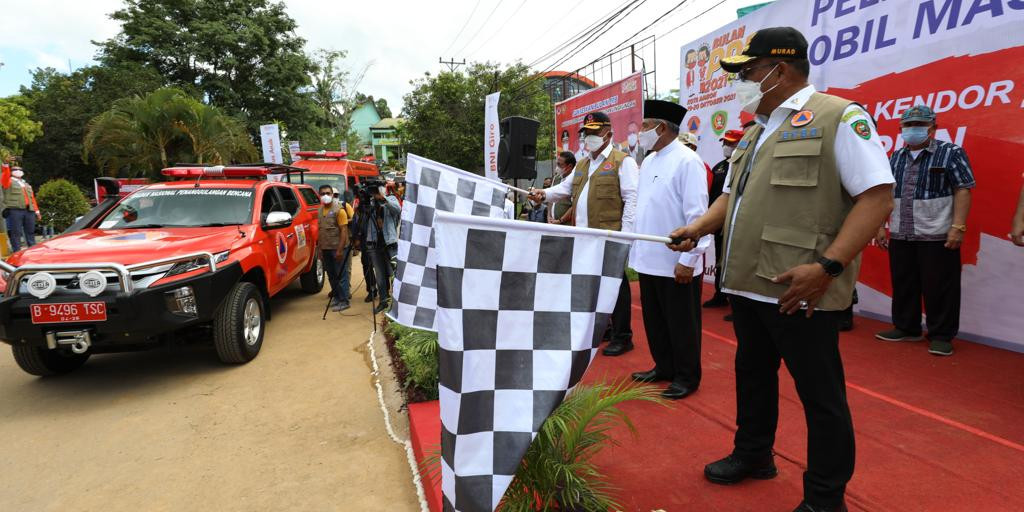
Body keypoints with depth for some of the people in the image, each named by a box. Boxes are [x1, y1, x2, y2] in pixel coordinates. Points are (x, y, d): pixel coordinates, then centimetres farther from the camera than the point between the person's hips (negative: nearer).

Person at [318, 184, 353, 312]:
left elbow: (344, 230, -15)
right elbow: (321, 230, 16)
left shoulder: (339, 209, -11)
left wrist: (340, 250, -20)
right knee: (331, 274, 15)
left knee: (341, 275, -2)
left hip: (338, 248, -7)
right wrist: (320, 248, 12)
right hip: (325, 248, 7)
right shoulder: (321, 209, 10)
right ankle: (336, 297, 27)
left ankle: (343, 301, 3)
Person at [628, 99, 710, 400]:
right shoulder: (648, 161, 12)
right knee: (655, 321, 18)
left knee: (681, 324, 7)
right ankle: (664, 367, 34)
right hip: (648, 259, 8)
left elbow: (696, 214, -16)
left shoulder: (687, 161, -13)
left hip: (675, 262, -8)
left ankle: (687, 378, 22)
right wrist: (635, 248, 13)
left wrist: (688, 259, -19)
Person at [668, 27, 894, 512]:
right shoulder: (756, 132, 18)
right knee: (752, 374, 21)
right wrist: (696, 228, 4)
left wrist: (827, 266, -24)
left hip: (797, 291, -8)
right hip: (747, 285, 9)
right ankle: (752, 454, 40)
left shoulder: (839, 117, -8)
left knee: (820, 394, 4)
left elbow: (878, 196, -15)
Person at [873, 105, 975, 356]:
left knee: (939, 289, 0)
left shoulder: (951, 153, -2)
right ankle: (906, 328, 24)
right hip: (900, 236, 5)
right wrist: (881, 226, 11)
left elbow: (963, 191, -7)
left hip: (938, 236, -5)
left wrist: (958, 227, -15)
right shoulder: (896, 157, 13)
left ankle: (941, 336, 9)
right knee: (903, 286, 11)